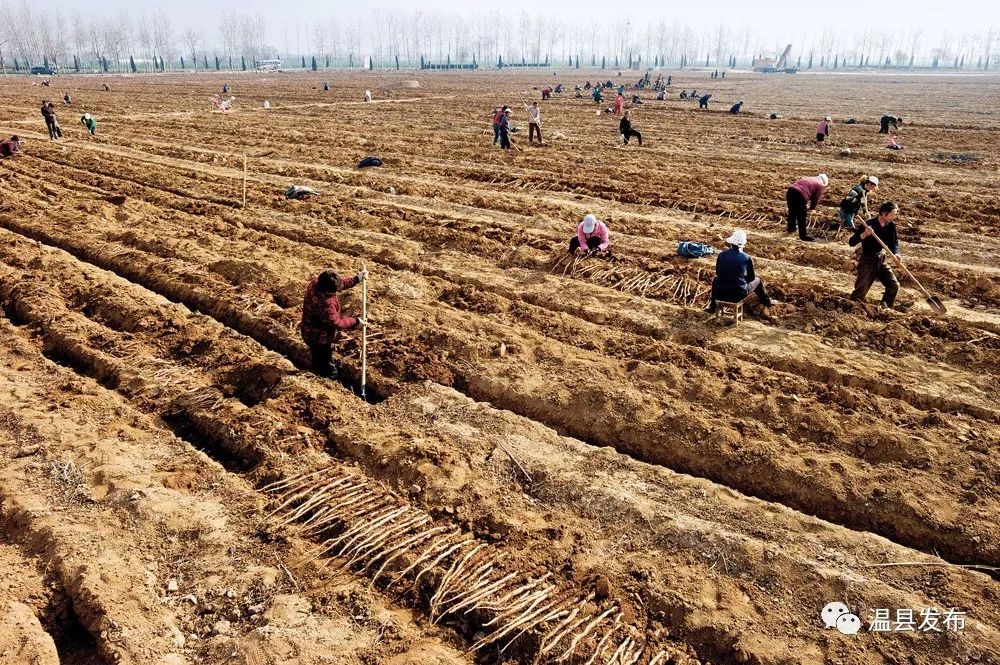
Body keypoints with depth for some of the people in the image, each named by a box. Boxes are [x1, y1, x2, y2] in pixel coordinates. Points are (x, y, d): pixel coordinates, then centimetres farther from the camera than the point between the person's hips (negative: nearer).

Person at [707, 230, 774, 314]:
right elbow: (751, 277, 5)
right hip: (738, 295, -2)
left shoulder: (722, 254, -4)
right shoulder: (747, 258, -9)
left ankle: (712, 306, 37)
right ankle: (767, 302, 46)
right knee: (758, 280, 25)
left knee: (715, 279, 37)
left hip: (720, 294, 2)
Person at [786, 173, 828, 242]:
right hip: (800, 195, -7)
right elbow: (816, 199, 6)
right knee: (802, 216, 4)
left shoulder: (808, 179, 31)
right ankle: (803, 235, 11)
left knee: (792, 212, 27)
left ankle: (791, 228, 47)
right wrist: (811, 208, 23)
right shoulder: (820, 185, 11)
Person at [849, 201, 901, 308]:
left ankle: (886, 308, 17)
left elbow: (894, 242, 3)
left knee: (894, 285, 1)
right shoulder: (869, 224, -20)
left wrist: (896, 254, -19)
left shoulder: (891, 225, -4)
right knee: (861, 290, -9)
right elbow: (851, 242, -21)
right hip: (867, 261, -6)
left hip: (881, 260, 6)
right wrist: (864, 234, -39)